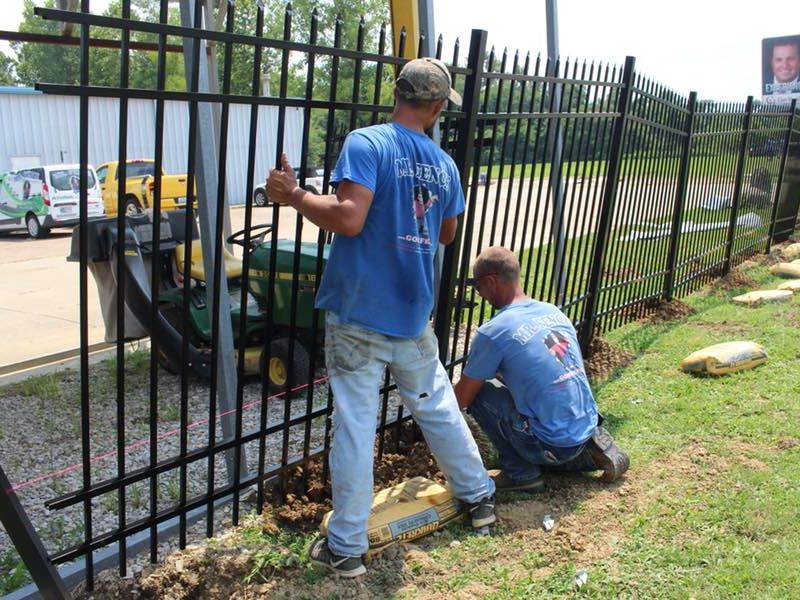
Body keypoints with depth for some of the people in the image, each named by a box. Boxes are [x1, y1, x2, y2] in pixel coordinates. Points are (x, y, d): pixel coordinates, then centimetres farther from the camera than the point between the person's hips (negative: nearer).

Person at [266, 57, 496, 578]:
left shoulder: (366, 144, -11)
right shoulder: (445, 165, 7)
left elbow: (348, 218, -23)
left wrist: (294, 195, -10)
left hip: (358, 316, -5)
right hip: (414, 316, 5)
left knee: (355, 427, 1)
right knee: (439, 408, 21)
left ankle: (347, 547, 10)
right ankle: (479, 496, 39)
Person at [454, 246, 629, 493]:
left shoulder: (492, 333, -15)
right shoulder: (553, 311, 6)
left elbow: (461, 399, -4)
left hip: (554, 444, -7)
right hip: (586, 428, 7)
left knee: (478, 392, 2)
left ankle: (521, 474, 6)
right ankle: (588, 451, 15)